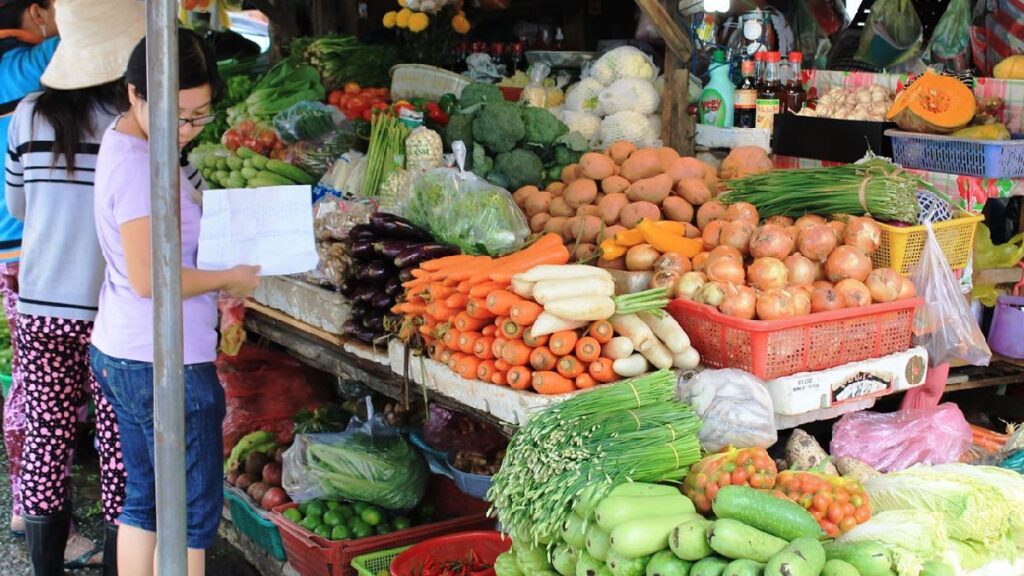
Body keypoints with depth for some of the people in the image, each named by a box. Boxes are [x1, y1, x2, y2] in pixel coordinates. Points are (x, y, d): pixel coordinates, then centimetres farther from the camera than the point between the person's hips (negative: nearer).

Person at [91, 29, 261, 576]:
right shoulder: (141, 165, -21)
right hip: (165, 365, -10)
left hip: (119, 354, 10)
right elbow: (151, 279, -24)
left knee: (144, 501, 18)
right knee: (194, 512, 2)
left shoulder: (124, 144, 9)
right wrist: (230, 279, -12)